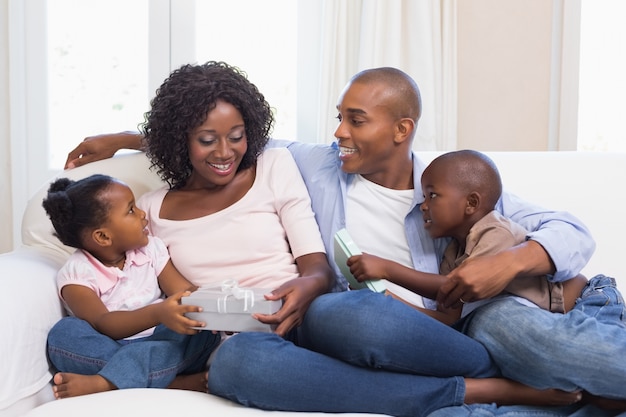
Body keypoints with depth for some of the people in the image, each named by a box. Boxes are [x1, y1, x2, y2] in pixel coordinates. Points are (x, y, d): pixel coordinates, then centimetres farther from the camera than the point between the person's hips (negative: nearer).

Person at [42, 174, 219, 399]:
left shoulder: (151, 248, 6)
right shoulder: (76, 273, -8)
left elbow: (185, 292, -4)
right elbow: (103, 324, -22)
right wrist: (157, 313, -41)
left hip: (159, 345, 3)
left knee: (202, 328, -25)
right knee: (64, 333, -28)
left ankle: (104, 382, -39)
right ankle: (172, 382, -35)